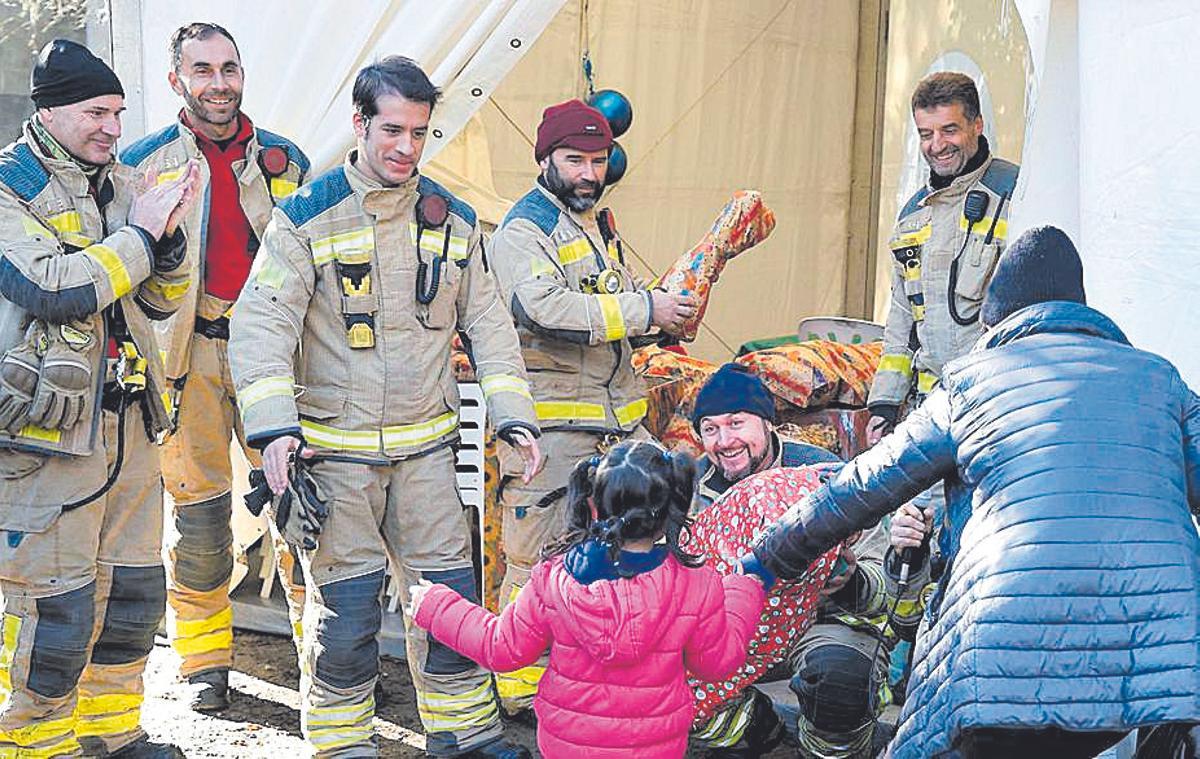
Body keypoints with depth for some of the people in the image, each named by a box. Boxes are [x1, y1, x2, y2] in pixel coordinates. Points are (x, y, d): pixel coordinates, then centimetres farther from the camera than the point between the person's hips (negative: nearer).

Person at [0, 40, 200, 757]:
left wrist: (170, 235, -4)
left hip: (127, 418, 7)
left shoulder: (121, 183, 13)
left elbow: (160, 300, 14)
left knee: (135, 587, 14)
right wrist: (138, 234, -15)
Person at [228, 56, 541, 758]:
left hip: (425, 444, 4)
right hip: (334, 446, -3)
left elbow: (487, 323, 12)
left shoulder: (453, 220, 6)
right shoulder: (308, 217, -6)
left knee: (451, 591, 8)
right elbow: (262, 323, -11)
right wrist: (275, 426, -23)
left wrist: (515, 416, 2)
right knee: (346, 607, 1)